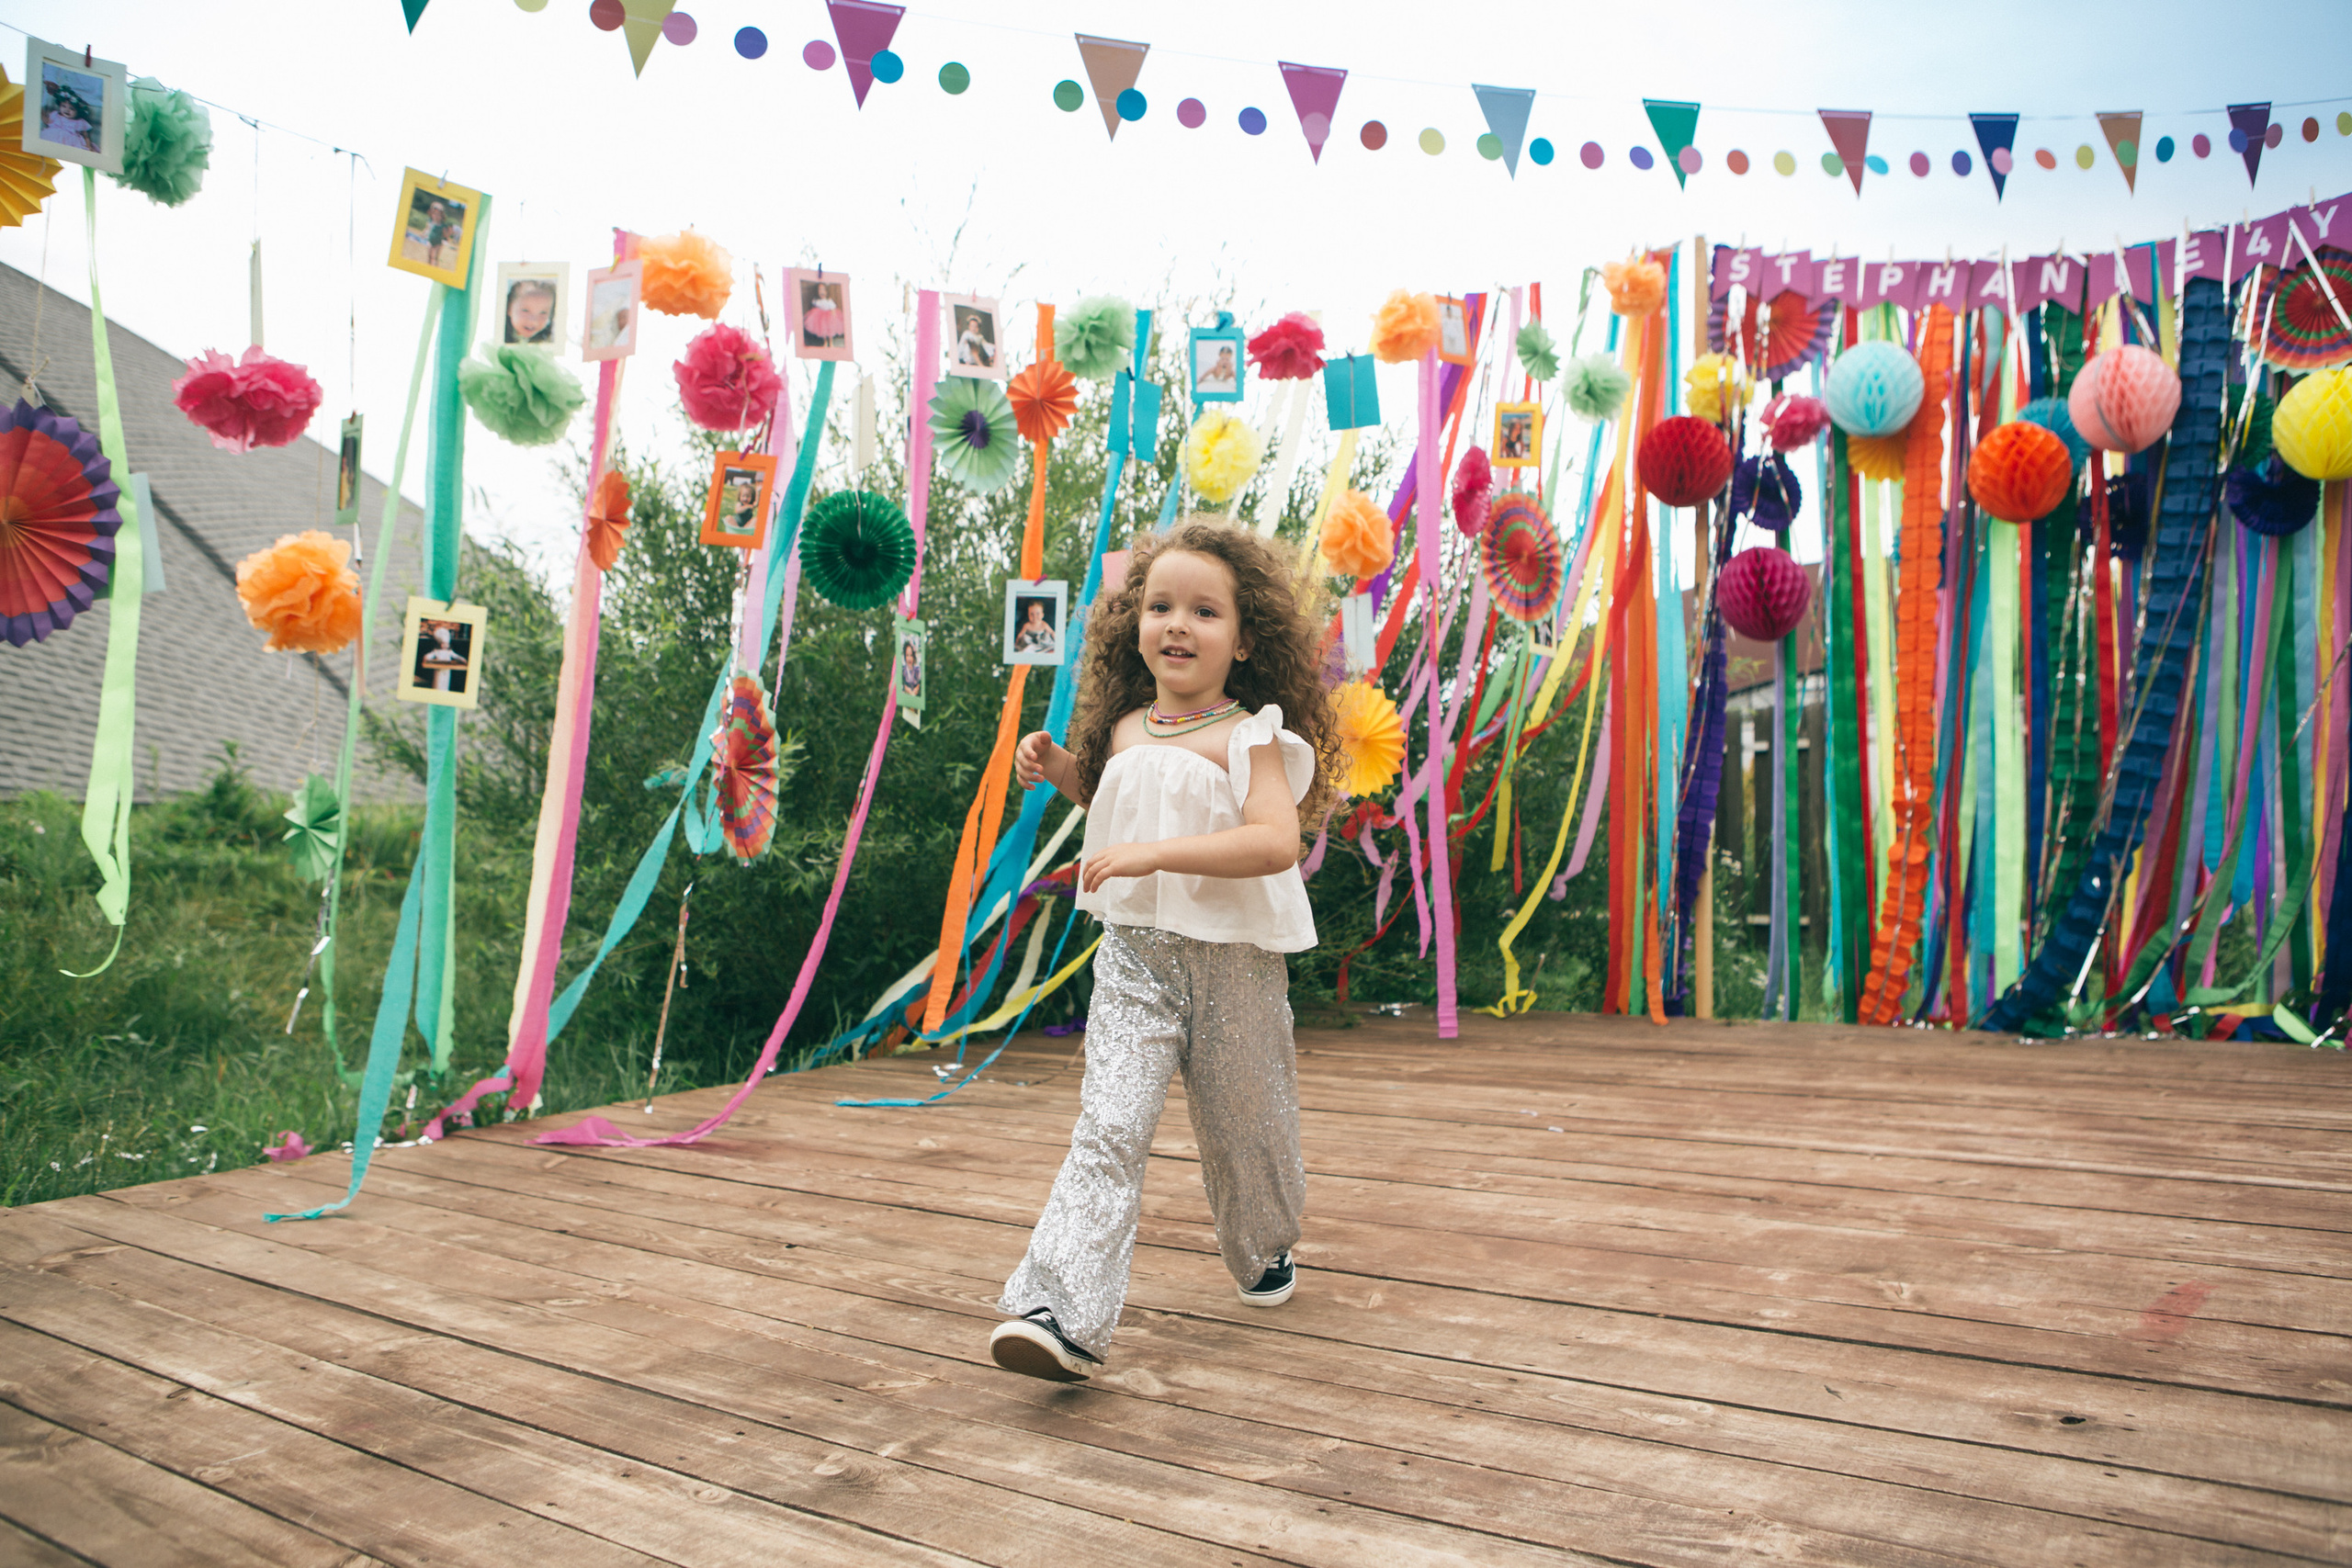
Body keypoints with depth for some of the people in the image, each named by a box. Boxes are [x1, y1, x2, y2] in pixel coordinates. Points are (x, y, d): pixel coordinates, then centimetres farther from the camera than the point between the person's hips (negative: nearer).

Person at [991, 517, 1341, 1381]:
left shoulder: (1249, 737, -9)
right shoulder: (1123, 731, 9)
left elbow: (1275, 842, -25)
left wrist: (1158, 853, -32)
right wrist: (1062, 770, 13)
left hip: (1232, 960, -3)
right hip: (1133, 956, 3)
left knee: (1242, 1124, 13)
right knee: (1108, 1125, -11)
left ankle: (1267, 1251, 43)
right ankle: (1066, 1316, -17)